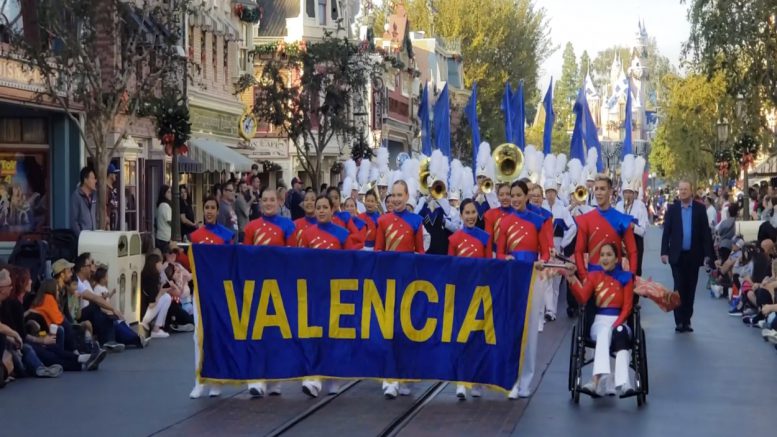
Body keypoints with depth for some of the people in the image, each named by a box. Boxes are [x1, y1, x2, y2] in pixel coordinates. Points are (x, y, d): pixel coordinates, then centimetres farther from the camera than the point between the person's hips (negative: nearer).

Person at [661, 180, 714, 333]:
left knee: (690, 289, 6)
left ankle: (686, 320, 13)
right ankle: (679, 321, 3)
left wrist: (707, 253, -4)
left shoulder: (700, 208, 2)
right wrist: (664, 252, -6)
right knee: (679, 288, -1)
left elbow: (706, 232, 1)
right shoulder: (672, 208, 2)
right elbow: (666, 231, 1)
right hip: (677, 255, -1)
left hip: (693, 255, 1)